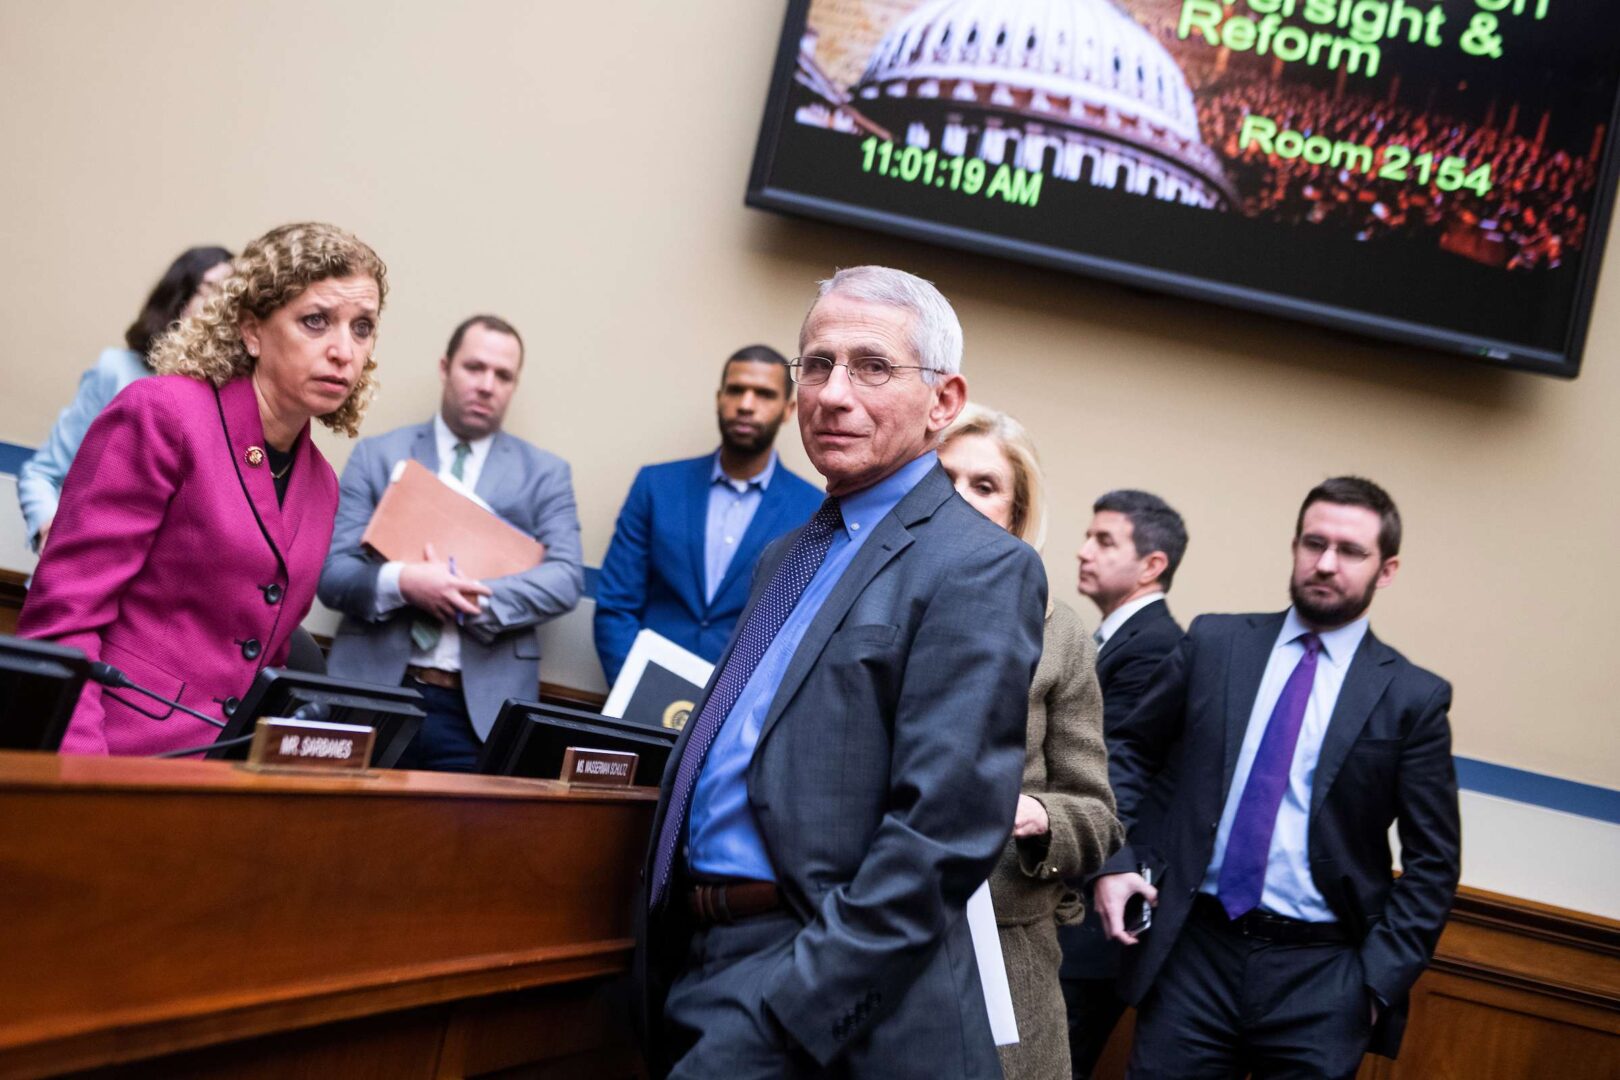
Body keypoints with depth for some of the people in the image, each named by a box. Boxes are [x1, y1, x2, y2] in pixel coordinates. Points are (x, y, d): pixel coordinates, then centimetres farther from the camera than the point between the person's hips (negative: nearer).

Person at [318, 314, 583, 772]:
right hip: (374, 688, 0)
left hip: (482, 705, 0)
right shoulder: (377, 455, 10)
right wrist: (400, 582, -17)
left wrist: (478, 600, -14)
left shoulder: (545, 473, 11)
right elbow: (331, 571, 3)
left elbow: (565, 578, 0)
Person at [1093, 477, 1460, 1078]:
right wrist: (1112, 859, 0)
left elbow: (1431, 863, 2)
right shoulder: (1214, 644, 5)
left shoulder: (1413, 698, -1)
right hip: (1193, 949, 1)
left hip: (1320, 979, -1)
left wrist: (1378, 979, -6)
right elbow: (1130, 749, 13)